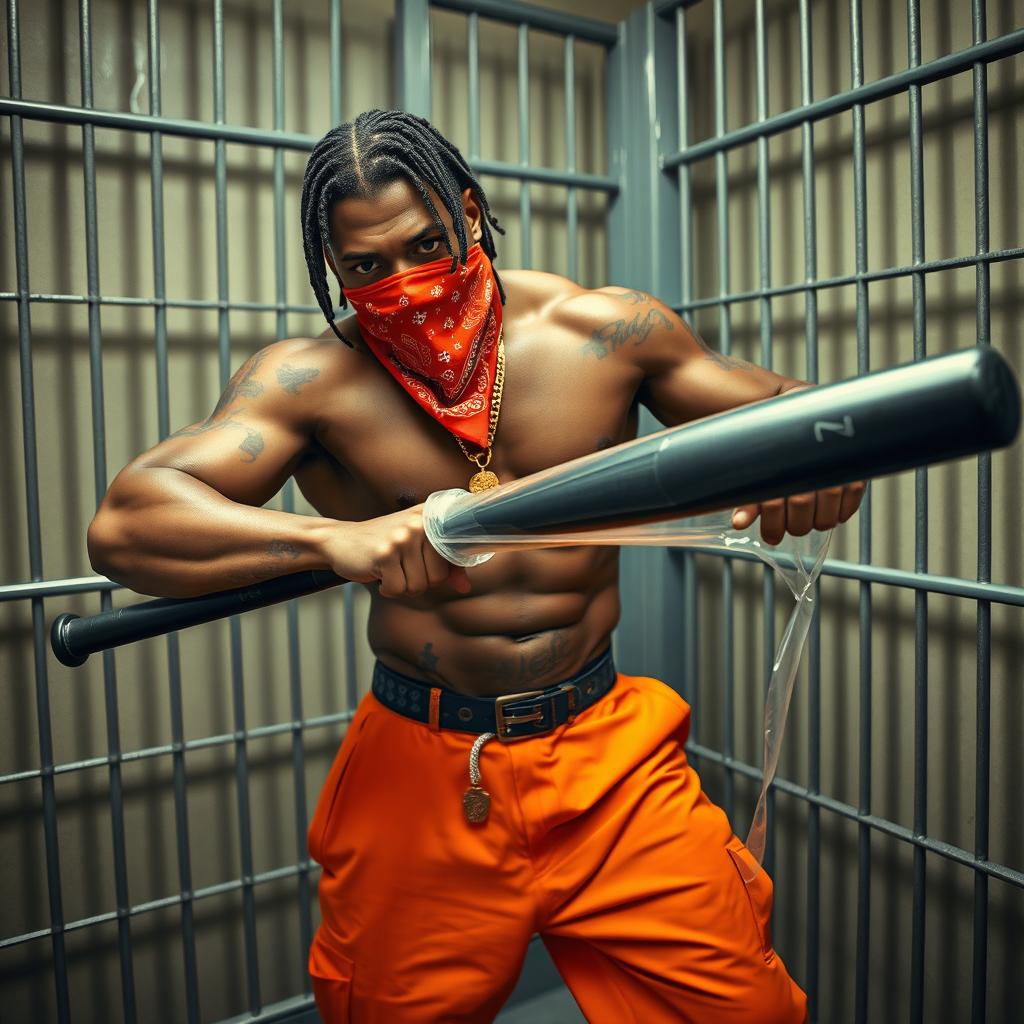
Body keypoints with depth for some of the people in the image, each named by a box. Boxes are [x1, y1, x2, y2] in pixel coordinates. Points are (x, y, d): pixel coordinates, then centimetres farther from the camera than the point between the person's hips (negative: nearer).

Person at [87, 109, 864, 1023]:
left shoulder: (602, 330, -4)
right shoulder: (308, 381, -9)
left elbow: (781, 404, 6)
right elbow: (123, 525, -20)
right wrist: (336, 541, -37)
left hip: (608, 749, 2)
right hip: (419, 773, 0)